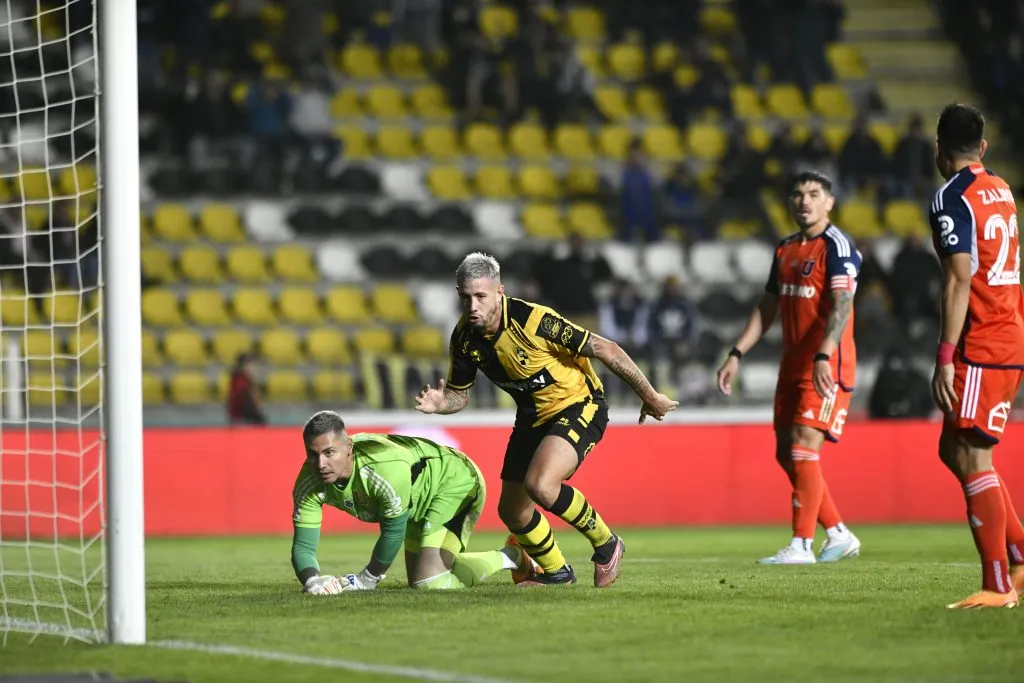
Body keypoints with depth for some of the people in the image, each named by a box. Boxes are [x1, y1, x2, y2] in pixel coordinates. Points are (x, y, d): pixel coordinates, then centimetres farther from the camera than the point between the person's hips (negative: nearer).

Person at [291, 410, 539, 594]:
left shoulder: (388, 468, -43)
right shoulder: (310, 482, -25)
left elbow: (393, 532, -28)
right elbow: (303, 545, -23)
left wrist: (366, 580, -17)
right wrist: (312, 581, -45)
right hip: (418, 506, 8)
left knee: (429, 581, -21)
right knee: (419, 581, 19)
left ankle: (509, 557, 5)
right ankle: (510, 559, 39)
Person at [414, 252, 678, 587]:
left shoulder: (532, 320, -30)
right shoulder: (464, 338, -11)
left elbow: (606, 349, -23)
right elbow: (459, 394, 6)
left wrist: (649, 396, -15)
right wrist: (438, 403, -20)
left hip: (579, 405, -7)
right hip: (533, 417, 7)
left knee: (539, 485, -30)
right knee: (512, 511, 9)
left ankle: (605, 544, -5)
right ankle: (555, 572, 36)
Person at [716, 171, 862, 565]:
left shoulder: (837, 246, -10)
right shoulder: (786, 250, 15)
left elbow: (841, 305, -23)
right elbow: (767, 309, 21)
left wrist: (823, 357, -36)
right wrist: (736, 355, 14)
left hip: (828, 365, -8)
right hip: (792, 365, 8)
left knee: (803, 447, -15)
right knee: (786, 454, 8)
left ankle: (801, 545, -12)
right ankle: (839, 535, 18)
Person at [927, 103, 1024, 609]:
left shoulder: (951, 198, -12)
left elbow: (959, 281, -20)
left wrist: (945, 357, -21)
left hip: (980, 348, -9)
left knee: (970, 457, -7)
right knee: (954, 450, 15)